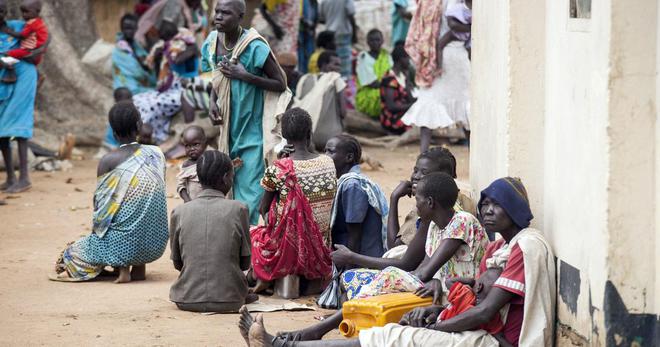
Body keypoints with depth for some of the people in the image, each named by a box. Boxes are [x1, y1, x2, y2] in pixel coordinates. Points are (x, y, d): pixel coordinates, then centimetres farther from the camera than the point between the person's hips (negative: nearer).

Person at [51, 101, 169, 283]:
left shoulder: (108, 161, -10)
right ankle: (139, 267, 11)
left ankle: (123, 267, -4)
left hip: (125, 242, -4)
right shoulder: (157, 154, 1)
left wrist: (97, 226, 16)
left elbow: (100, 204, -4)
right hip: (156, 242, 4)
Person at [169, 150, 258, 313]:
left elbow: (177, 263, 6)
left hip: (187, 300, 1)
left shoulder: (179, 212, -3)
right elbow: (245, 263, 0)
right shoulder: (238, 209, -7)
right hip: (228, 301, -1)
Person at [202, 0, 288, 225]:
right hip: (231, 125, 6)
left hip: (254, 127, -6)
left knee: (250, 186, -7)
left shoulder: (254, 47, -19)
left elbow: (281, 84, -14)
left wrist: (245, 76, -23)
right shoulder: (213, 42, 0)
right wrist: (213, 102, -3)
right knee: (233, 183, 11)